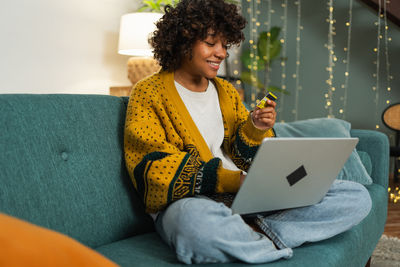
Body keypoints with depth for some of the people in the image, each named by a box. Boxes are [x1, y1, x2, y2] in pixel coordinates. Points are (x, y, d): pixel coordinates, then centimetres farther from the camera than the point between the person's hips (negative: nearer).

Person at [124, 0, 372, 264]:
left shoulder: (227, 91, 20)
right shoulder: (149, 93, 2)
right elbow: (155, 169, -11)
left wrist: (256, 130, -4)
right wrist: (233, 181, -21)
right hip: (190, 201, -5)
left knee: (357, 196, -5)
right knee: (197, 221, -44)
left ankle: (258, 232, -22)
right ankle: (277, 245, -14)